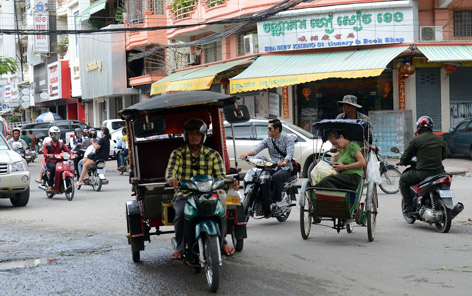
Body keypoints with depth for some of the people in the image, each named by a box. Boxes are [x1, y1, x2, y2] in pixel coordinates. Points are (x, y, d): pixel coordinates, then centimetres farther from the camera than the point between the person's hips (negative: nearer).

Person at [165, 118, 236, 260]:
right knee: (180, 214, -31)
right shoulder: (178, 153, 8)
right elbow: (170, 169, -9)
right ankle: (180, 247, -9)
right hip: (184, 194, 0)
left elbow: (220, 175, 1)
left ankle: (222, 242, -3)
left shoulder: (213, 154, 10)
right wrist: (171, 179, -34)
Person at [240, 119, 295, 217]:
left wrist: (284, 162, -41)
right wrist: (247, 154, -23)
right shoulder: (268, 140, 10)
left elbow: (290, 153, -20)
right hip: (273, 167, 5)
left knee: (275, 177, -37)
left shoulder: (288, 139, -4)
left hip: (285, 168, -5)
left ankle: (278, 203, -24)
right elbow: (257, 149, -3)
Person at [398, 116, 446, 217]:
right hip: (438, 172, 5)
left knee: (403, 180, 18)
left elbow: (406, 157, 2)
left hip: (422, 173, -5)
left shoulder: (416, 140, -4)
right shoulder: (440, 139, 10)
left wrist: (401, 162, 25)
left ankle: (408, 208, 10)